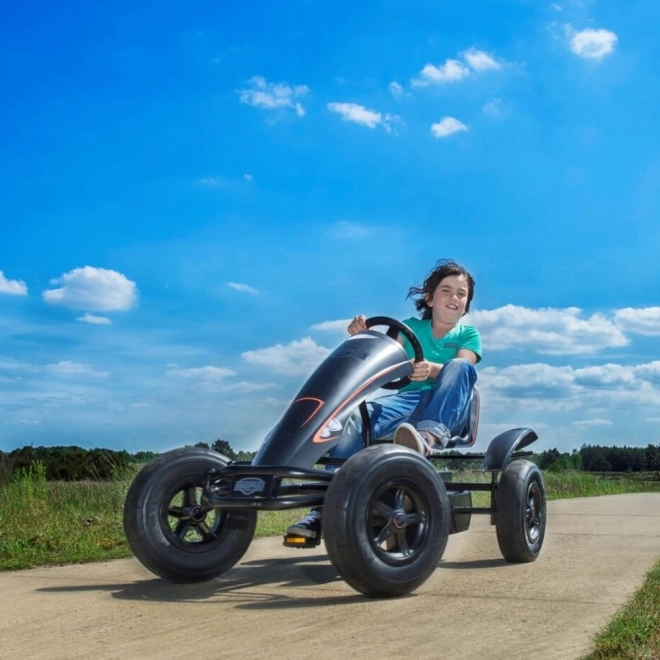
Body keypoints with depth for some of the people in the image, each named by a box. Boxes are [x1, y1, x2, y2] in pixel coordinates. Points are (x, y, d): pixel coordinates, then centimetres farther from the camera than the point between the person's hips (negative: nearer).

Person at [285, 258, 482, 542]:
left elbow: (461, 369, -6)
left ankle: (429, 436, -56)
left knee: (459, 368, -32)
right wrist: (364, 338, -18)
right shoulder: (411, 327, 20)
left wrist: (430, 368, -29)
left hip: (449, 412, -1)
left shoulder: (469, 334, 15)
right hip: (408, 400, 1)